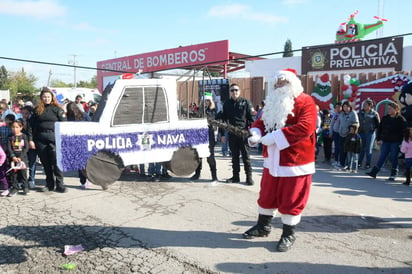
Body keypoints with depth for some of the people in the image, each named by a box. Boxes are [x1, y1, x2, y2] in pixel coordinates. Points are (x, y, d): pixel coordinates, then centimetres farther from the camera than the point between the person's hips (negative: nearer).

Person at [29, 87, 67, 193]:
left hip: (54, 138, -4)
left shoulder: (57, 109, 3)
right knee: (45, 163, 10)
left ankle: (60, 184, 1)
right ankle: (49, 184, 20)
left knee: (56, 162, -6)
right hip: (40, 139, 4)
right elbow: (32, 125, 11)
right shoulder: (37, 110, 12)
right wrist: (31, 139, 4)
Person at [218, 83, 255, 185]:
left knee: (246, 156, 2)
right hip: (232, 134, 4)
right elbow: (223, 118, 13)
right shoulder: (227, 104, 9)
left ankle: (249, 176, 10)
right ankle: (235, 176, 21)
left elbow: (251, 118, -2)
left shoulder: (245, 102, -1)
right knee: (234, 156, 11)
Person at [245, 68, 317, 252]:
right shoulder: (273, 102, 13)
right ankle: (263, 226, 35)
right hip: (273, 159, 7)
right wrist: (256, 134, -11)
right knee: (267, 194, 18)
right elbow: (261, 121, 14)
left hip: (295, 160, -7)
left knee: (291, 199, 3)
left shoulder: (305, 102, -12)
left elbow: (305, 127, -26)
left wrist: (274, 137, -27)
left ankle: (289, 235, 20)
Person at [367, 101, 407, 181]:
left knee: (393, 158, 2)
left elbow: (404, 131, -5)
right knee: (382, 157, 4)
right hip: (385, 141, 4)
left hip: (395, 142, -4)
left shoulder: (400, 119, -5)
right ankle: (374, 172, 3)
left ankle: (393, 174, 14)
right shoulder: (384, 118, 8)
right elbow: (379, 129, 13)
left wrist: (401, 141, -11)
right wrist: (379, 139, 5)